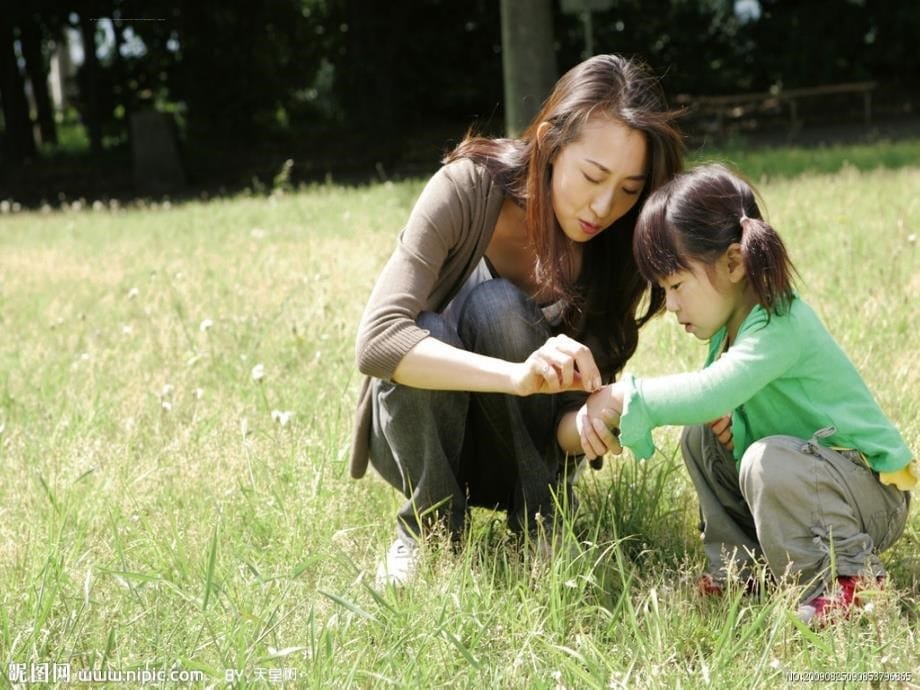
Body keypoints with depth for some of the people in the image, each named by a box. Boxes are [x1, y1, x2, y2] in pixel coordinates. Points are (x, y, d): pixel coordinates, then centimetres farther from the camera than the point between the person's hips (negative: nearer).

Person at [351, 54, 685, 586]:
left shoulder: (615, 244, -16)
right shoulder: (467, 190, -24)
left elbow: (567, 419, -15)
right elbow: (377, 341, -36)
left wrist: (588, 423, -41)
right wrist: (517, 375, -51)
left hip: (516, 445, 1)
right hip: (418, 433, -1)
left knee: (496, 306, -29)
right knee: (428, 332, -34)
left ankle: (539, 521, -14)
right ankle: (428, 531, -12)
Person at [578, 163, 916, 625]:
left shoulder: (780, 325, -26)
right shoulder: (731, 326, 4)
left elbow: (710, 393, -41)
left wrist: (624, 397, -33)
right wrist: (727, 426, -18)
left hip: (875, 489, -9)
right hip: (803, 481, 9)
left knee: (768, 461, -34)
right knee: (701, 436, 1)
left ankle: (847, 574, -16)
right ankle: (736, 564, 6)